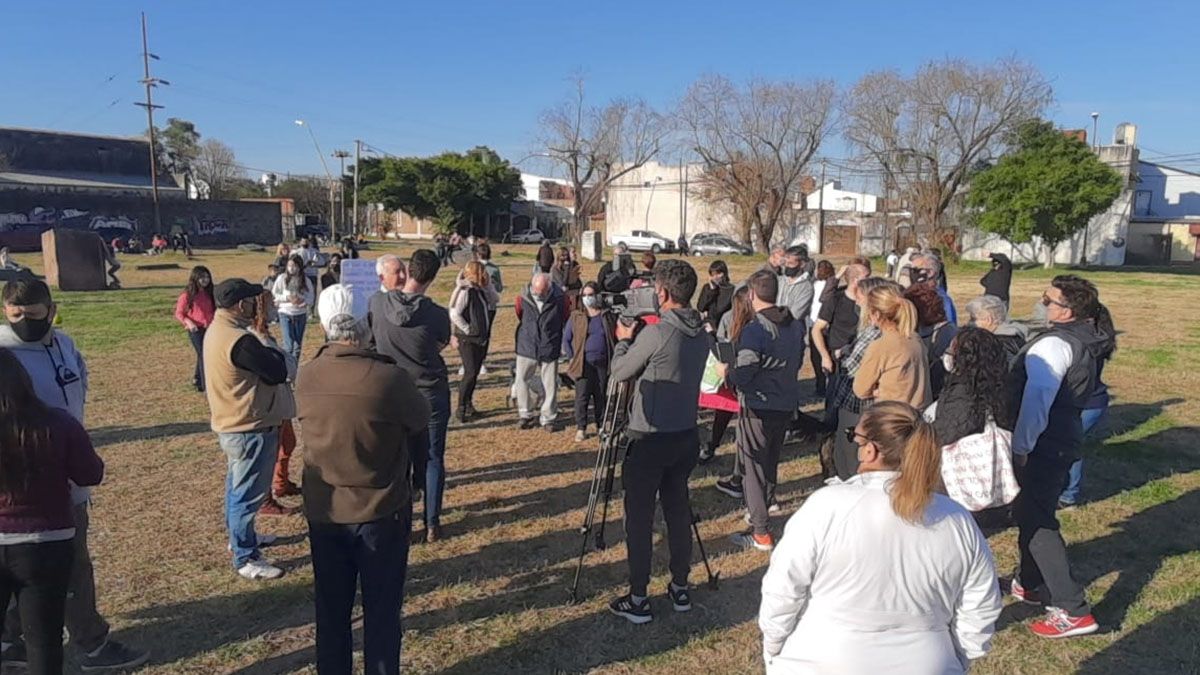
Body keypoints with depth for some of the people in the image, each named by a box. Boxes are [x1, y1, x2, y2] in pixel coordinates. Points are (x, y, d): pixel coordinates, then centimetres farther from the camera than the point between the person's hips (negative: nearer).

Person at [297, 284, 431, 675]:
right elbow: (422, 420, -4)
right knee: (381, 611, 12)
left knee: (331, 610, 18)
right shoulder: (390, 377, -22)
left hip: (324, 513, 4)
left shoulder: (306, 378, -10)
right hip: (382, 512, -3)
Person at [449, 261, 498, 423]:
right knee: (470, 373, -9)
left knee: (474, 373, 14)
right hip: (468, 339, -8)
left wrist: (488, 284, -1)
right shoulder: (464, 290, -17)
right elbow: (454, 314, -22)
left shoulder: (480, 289, 8)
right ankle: (461, 410, 0)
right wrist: (468, 330, -16)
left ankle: (468, 403, 27)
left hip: (482, 338, 8)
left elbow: (495, 300, 10)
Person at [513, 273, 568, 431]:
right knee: (521, 380, 5)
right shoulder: (523, 298, -9)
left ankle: (547, 418, 18)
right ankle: (526, 415, 21)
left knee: (550, 385, 5)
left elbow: (565, 321, 7)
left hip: (550, 348, -1)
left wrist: (563, 343, 13)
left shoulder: (559, 298, -11)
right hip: (527, 347, 1)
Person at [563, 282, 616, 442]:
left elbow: (616, 337, 11)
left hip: (603, 363, 1)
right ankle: (581, 428, 6)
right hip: (584, 364, -1)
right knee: (582, 397, -3)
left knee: (601, 396, 10)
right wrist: (572, 358, -1)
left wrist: (614, 358, 2)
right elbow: (566, 339, 7)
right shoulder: (576, 317, 4)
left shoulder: (608, 316, 5)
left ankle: (601, 426, 23)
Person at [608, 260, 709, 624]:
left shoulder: (655, 334, -19)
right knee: (677, 509, 17)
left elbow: (619, 372, -7)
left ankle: (638, 600, 12)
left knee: (639, 516, 4)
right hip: (685, 436, 7)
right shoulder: (701, 335, 4)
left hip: (649, 439, -7)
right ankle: (680, 588, 29)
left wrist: (623, 340, 8)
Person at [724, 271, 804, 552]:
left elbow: (743, 376, -22)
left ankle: (761, 533, 3)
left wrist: (726, 370, -3)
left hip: (758, 407, -7)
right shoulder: (795, 325, 3)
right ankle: (765, 504, 38)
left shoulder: (754, 330, -21)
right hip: (787, 403, 7)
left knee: (753, 465, 1)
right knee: (771, 460, 22)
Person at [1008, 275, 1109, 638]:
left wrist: (1019, 447, -23)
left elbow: (1036, 400, -27)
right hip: (1063, 441, 10)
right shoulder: (1083, 342, 11)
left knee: (1036, 520, -4)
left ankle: (1072, 610, -1)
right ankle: (1031, 584, 36)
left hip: (1043, 446, -10)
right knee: (1032, 512, 21)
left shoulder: (1055, 344, -20)